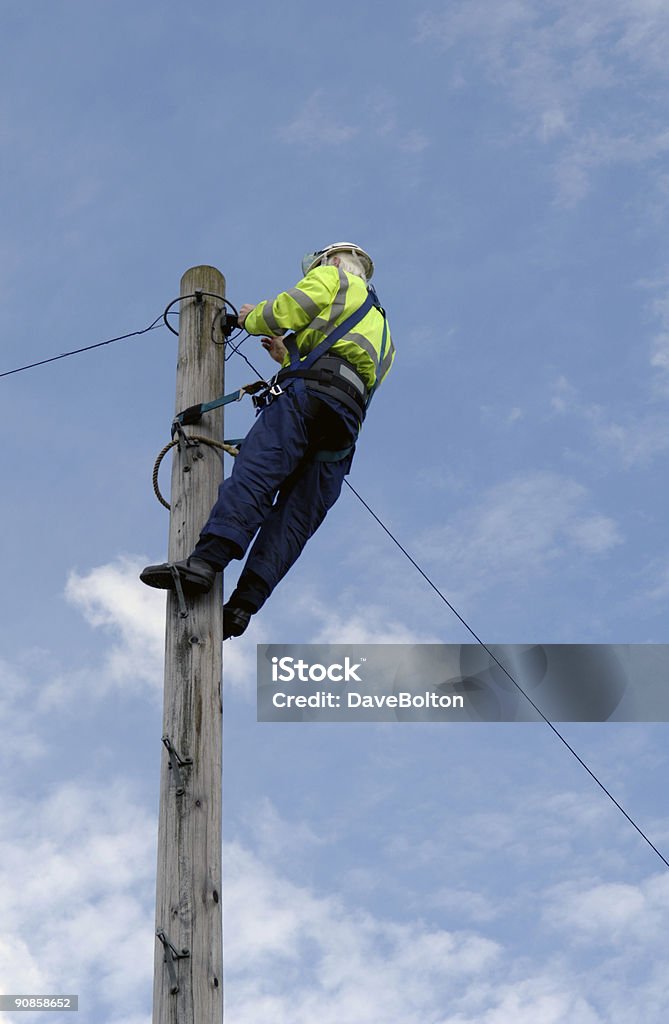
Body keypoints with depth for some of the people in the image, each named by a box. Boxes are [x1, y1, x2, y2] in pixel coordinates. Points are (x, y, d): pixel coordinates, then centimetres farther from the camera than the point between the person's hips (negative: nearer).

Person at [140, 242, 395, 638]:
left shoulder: (334, 278, 21)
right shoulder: (382, 331, 42)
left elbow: (288, 309, 5)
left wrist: (253, 317, 25)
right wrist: (289, 356, 39)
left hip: (310, 391, -7)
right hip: (348, 420, 7)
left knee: (253, 475, -24)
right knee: (295, 518, -6)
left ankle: (205, 561, -42)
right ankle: (245, 603, -20)